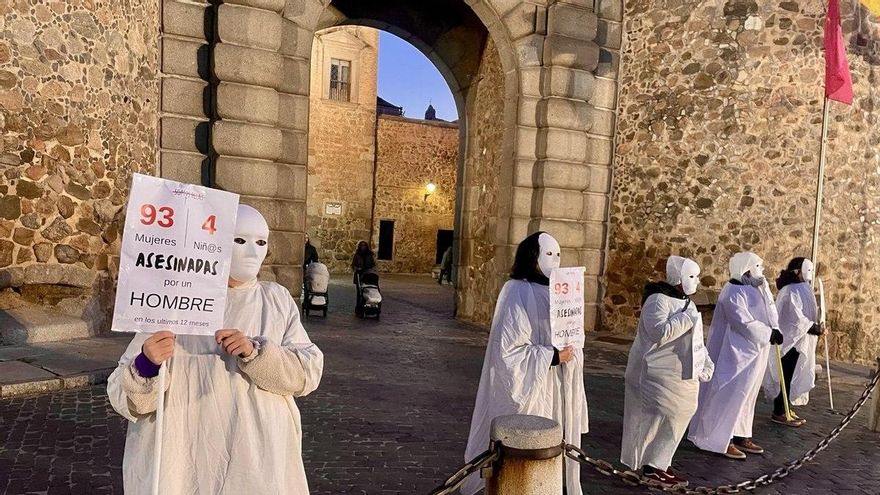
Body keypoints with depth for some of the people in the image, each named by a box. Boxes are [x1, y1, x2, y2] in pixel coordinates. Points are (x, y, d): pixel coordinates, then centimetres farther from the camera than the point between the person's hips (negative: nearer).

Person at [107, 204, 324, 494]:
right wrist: (147, 365, -28)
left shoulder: (278, 301, 0)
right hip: (189, 462, -1)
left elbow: (308, 373, -8)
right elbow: (127, 397, -7)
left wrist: (255, 351, -23)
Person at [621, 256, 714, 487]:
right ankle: (651, 466, 11)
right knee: (658, 420, -2)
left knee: (674, 421, 15)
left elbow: (694, 338, 20)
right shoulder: (658, 300, -18)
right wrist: (686, 318, -23)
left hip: (682, 376, 10)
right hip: (659, 375, -10)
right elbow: (659, 332, -31)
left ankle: (659, 463, 27)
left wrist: (706, 362, 10)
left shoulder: (686, 301, 13)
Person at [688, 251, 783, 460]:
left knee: (746, 395, 15)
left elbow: (769, 314, 9)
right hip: (736, 351, -10)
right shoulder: (734, 292, -19)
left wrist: (774, 331, -8)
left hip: (753, 351, 10)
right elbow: (744, 323, -23)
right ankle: (719, 439, 4)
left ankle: (740, 435, 25)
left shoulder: (754, 288, 11)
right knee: (730, 394, -4)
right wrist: (770, 334, -17)